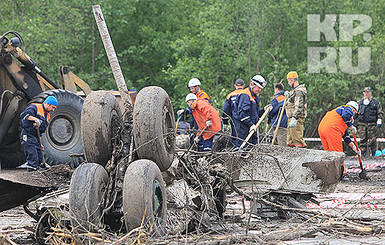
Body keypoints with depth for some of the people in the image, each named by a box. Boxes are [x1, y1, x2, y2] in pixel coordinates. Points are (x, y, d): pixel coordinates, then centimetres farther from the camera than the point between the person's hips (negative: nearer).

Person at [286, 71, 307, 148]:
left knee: (297, 137, -13)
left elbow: (299, 107, -24)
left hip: (297, 118, -11)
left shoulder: (299, 91, -15)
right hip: (292, 117, 11)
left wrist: (294, 118, -28)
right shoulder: (294, 90, 19)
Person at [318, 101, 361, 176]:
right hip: (332, 129, -9)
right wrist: (351, 126, -2)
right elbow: (346, 115, -16)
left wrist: (353, 146, 29)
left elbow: (345, 135, 34)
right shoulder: (348, 108, 12)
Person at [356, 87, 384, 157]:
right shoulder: (360, 102, 15)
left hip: (372, 124, -3)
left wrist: (379, 120, -8)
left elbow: (380, 112, 4)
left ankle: (374, 154, 3)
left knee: (372, 140, -5)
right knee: (363, 140, 0)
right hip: (362, 124, 3)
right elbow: (357, 112, 23)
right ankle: (363, 154, 6)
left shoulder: (376, 102, 4)